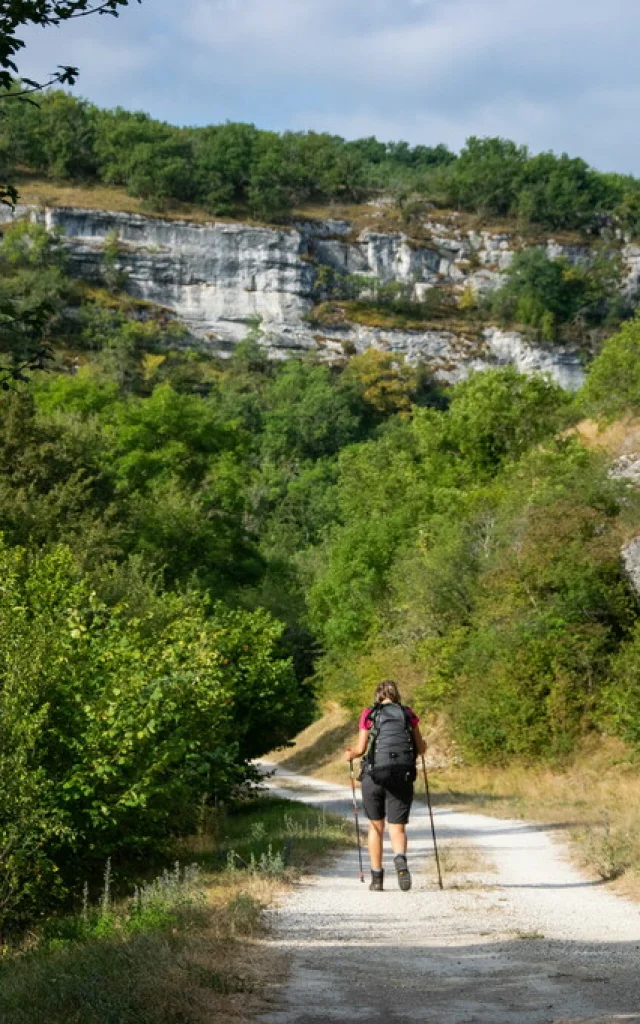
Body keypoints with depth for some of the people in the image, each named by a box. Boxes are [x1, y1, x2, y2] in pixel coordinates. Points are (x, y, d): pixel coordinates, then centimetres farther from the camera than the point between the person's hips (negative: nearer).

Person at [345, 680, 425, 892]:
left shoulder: (369, 714, 5)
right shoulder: (408, 715, 9)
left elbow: (361, 748, 0)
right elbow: (421, 748, 10)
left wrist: (350, 754, 22)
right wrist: (423, 746, 33)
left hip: (374, 775, 0)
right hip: (402, 778, 1)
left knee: (376, 826, 15)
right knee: (397, 829, 3)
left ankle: (377, 878, 14)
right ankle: (400, 860, -29)